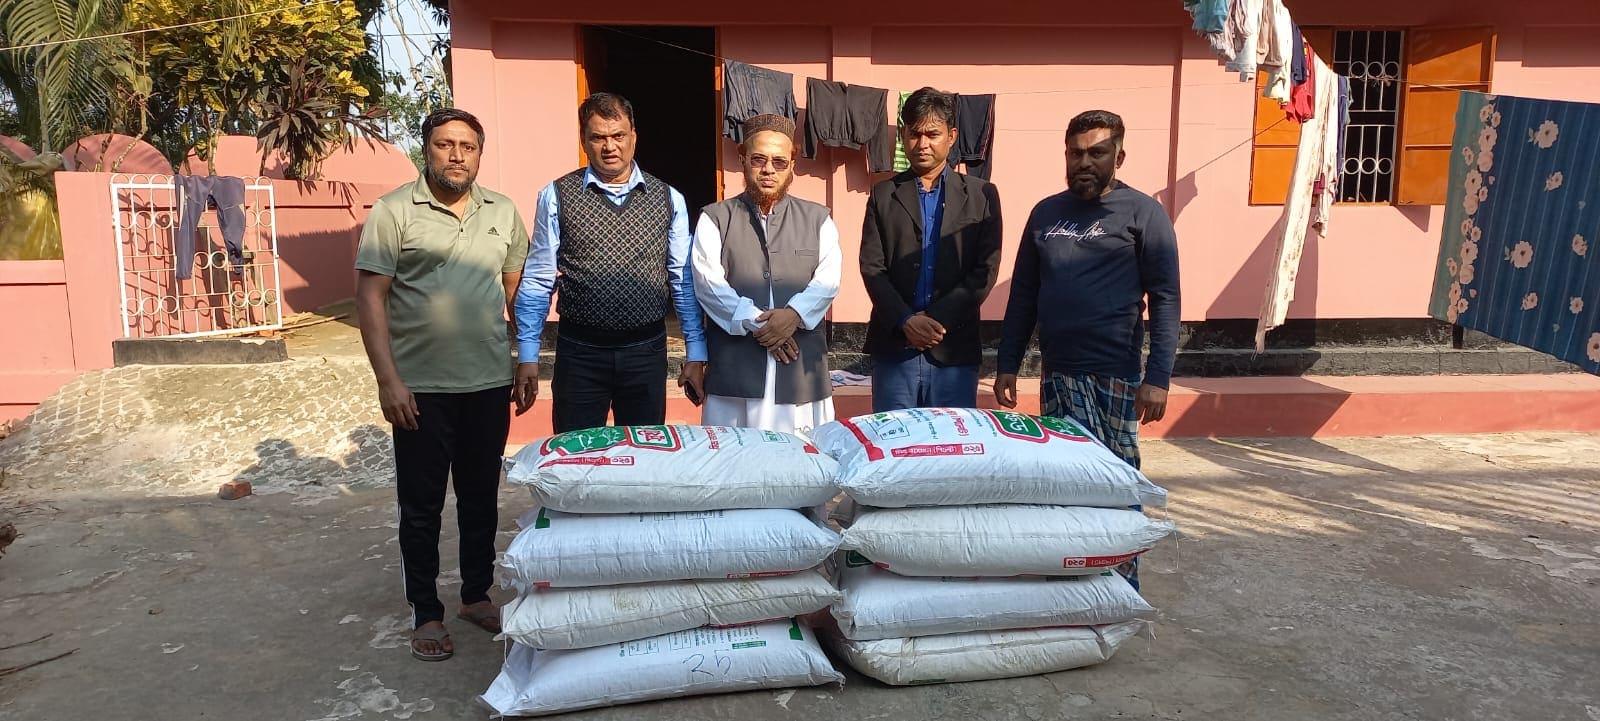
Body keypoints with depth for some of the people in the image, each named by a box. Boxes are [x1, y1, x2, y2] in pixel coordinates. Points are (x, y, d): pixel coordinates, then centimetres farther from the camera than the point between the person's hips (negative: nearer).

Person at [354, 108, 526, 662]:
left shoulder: (502, 211, 6)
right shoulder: (393, 211, -7)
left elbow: (519, 286, 13)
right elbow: (370, 297, -9)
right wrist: (387, 381, -14)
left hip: (489, 383, 4)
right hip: (420, 387, -3)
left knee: (481, 496, 15)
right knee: (421, 506, 7)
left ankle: (477, 595, 32)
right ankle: (426, 614, 22)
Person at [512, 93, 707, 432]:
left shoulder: (669, 199, 3)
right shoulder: (557, 196, -2)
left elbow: (684, 280, 5)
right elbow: (538, 280, 1)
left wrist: (695, 355, 4)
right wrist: (527, 357, -1)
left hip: (647, 351, 2)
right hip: (580, 352, -1)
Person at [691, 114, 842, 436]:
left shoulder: (817, 220, 14)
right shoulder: (715, 219, 10)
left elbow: (827, 282, 2)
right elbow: (709, 283, -3)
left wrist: (794, 314, -16)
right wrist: (754, 322, -13)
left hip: (802, 370, 1)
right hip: (735, 370, -1)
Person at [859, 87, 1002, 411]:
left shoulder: (981, 195, 7)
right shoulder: (883, 194, 10)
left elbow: (985, 270, -1)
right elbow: (872, 267, 2)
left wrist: (937, 320, -11)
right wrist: (906, 321, -12)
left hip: (955, 347, 0)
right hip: (893, 347, 1)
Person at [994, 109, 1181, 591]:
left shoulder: (1143, 213, -2)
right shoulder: (1046, 213, 13)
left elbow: (1165, 299, -6)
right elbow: (1023, 294, 15)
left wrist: (1157, 376, -13)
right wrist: (1008, 365, 11)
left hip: (1115, 375, -4)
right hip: (1058, 371, 5)